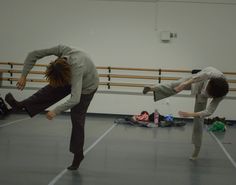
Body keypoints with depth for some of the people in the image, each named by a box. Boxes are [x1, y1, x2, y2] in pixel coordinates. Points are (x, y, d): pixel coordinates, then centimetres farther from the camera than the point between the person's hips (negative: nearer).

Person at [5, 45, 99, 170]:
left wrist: (56, 111, -49)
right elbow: (33, 55, -22)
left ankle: (78, 155, 7)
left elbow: (75, 99, -51)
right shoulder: (61, 50, -31)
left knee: (77, 119, -4)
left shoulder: (77, 70, -46)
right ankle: (22, 106, 9)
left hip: (87, 87, -6)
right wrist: (24, 76, -25)